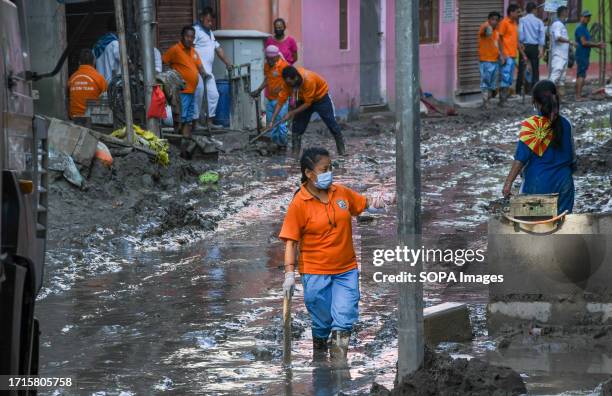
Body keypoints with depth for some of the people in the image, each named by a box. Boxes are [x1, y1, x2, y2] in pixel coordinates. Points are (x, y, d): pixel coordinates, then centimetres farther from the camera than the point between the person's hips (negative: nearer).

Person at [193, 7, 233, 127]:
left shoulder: (210, 33, 22)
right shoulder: (196, 30, -6)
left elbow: (218, 48, 27)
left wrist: (227, 62, 22)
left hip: (208, 71, 9)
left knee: (214, 95, 7)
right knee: (198, 96, -6)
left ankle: (210, 121, 13)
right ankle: (195, 123, -1)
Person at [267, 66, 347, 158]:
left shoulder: (309, 80, -40)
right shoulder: (288, 82, -25)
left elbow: (307, 103, -31)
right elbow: (281, 101, -20)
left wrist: (291, 113, -30)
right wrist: (272, 120, -24)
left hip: (320, 97, -4)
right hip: (303, 99, 4)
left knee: (331, 123, -1)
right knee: (297, 126, -5)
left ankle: (341, 149, 10)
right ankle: (295, 153, 1)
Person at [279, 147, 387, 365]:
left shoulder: (342, 192, 3)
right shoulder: (299, 204, -10)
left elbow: (362, 203, 21)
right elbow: (291, 241, -10)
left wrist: (374, 202, -3)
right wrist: (289, 273, -17)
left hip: (346, 269, 3)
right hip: (315, 272, -3)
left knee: (344, 319, -7)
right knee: (321, 321, 8)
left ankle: (339, 359, -3)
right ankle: (319, 354, 31)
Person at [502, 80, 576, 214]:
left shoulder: (530, 126, -12)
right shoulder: (565, 124, 0)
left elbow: (520, 159, -14)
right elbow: (572, 157, 10)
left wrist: (508, 183, -10)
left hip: (538, 183, -4)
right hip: (564, 182, 4)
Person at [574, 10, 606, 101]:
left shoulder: (585, 28, 20)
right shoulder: (580, 28, -12)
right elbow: (584, 42, -18)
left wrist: (598, 45, 10)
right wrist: (596, 44, -10)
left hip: (585, 56, 10)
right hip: (582, 55, -10)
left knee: (580, 76, 11)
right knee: (581, 76, -13)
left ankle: (578, 95, 13)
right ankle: (578, 96, -17)